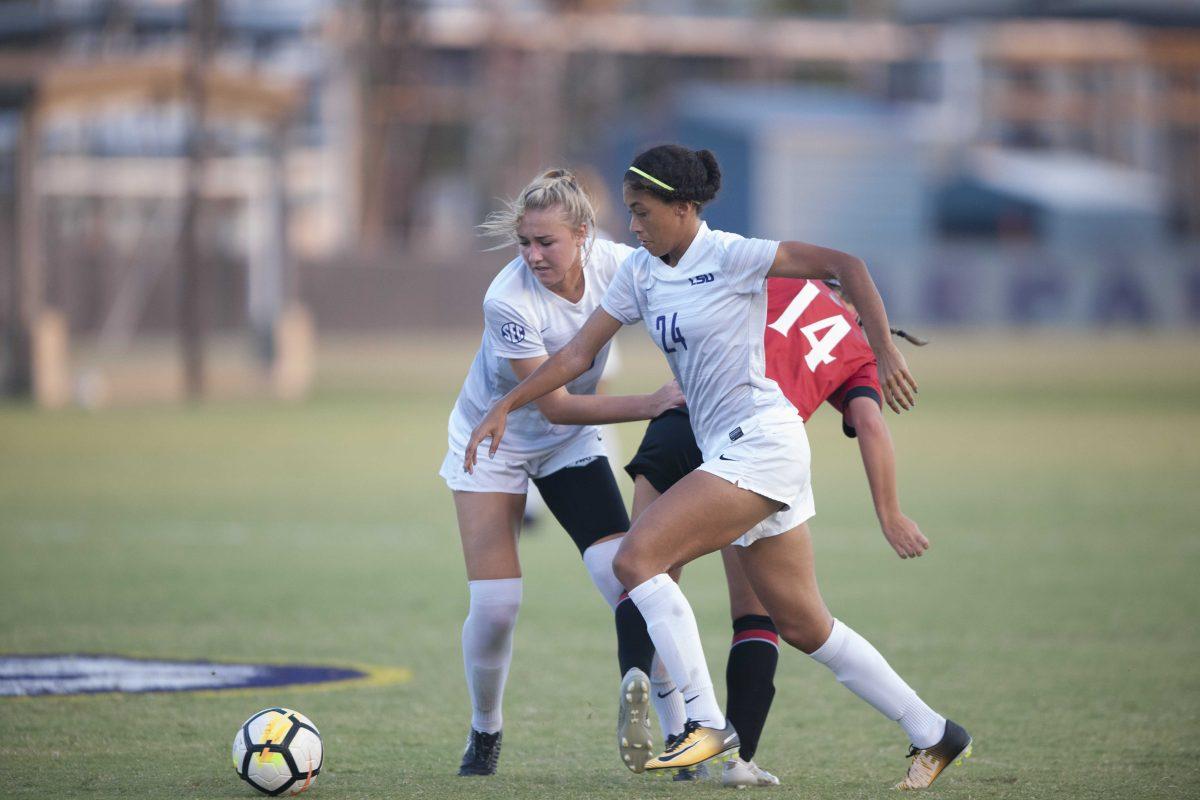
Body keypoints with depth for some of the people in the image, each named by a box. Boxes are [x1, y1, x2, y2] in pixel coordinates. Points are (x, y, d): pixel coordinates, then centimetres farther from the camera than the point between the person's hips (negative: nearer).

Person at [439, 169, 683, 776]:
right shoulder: (508, 301, -32)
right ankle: (485, 732, 17)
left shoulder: (615, 264, -21)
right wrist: (649, 405, -33)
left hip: (572, 445, 3)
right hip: (495, 437, -3)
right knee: (494, 606, -10)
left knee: (627, 581, -14)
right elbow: (555, 405, -28)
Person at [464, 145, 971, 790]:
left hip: (761, 440, -9)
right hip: (728, 452, 9)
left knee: (636, 557, -18)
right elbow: (578, 353, 13)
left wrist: (884, 353, -19)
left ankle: (705, 723, -17)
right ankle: (932, 735, 19)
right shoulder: (639, 272, 10)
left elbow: (843, 265, -13)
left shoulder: (728, 255, -12)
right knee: (804, 627, 11)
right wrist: (505, 406, 4)